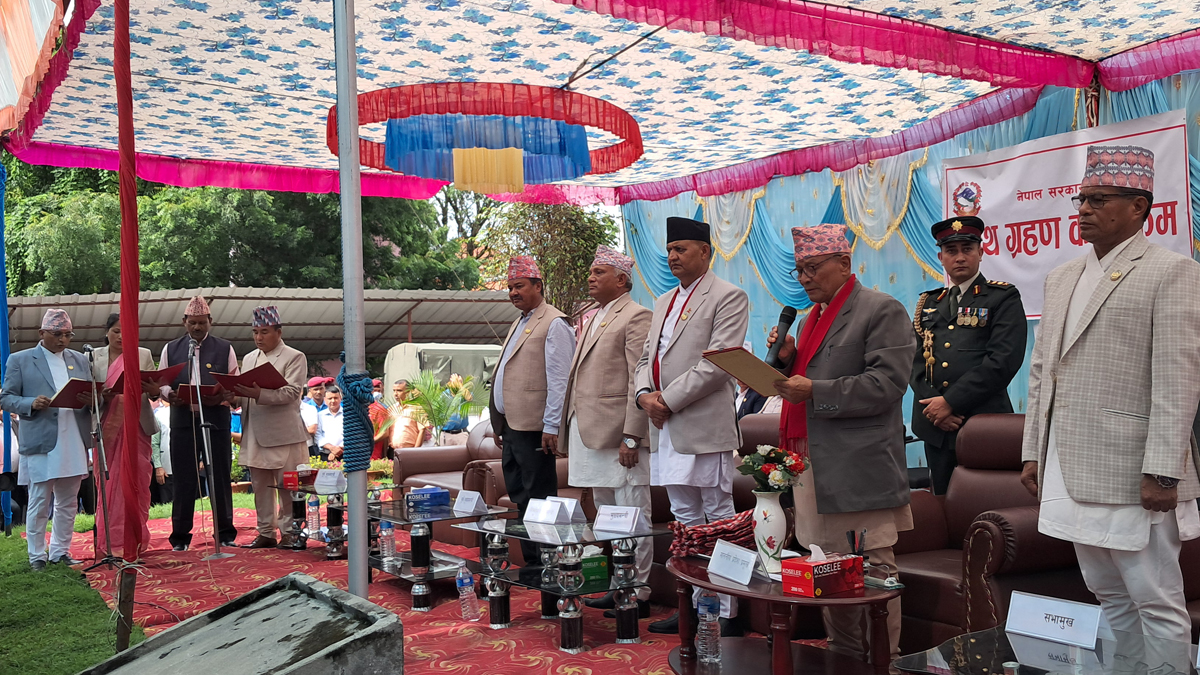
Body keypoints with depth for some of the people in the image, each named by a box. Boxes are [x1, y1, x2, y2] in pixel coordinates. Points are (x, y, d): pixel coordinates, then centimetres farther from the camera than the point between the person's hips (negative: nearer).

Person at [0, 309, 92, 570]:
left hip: (74, 443, 4)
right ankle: (36, 555, 11)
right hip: (40, 443, -4)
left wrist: (89, 400, -8)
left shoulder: (79, 360, 15)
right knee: (39, 503, 0)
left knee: (68, 502, 10)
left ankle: (60, 552, 20)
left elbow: (91, 395, 16)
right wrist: (31, 404, -18)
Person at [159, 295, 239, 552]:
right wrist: (170, 394, -11)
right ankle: (180, 537, 12)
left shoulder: (225, 348, 8)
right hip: (182, 420, 1)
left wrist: (222, 397, -15)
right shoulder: (171, 349, 13)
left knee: (220, 477, 3)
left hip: (216, 418, -1)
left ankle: (225, 534, 12)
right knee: (184, 479, 3)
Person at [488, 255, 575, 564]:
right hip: (511, 427, 10)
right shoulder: (519, 324, 21)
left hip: (533, 429, -9)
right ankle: (529, 561, 19)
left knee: (537, 501, -5)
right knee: (519, 500, 12)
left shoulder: (554, 324, -9)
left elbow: (559, 379, -15)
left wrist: (551, 427, -19)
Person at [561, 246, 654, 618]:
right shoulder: (590, 320, 19)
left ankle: (638, 594, 4)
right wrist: (570, 444, 16)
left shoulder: (636, 317, -7)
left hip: (619, 434, -9)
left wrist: (631, 437, -19)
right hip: (589, 434, 9)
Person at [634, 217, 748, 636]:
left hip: (704, 426, -8)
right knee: (685, 520, 13)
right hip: (666, 429, 8)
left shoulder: (728, 297, -5)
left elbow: (718, 363, -15)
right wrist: (645, 394, -1)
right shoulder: (663, 303, 20)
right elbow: (647, 358, 20)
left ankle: (725, 614, 3)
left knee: (719, 520, -2)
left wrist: (669, 400, -15)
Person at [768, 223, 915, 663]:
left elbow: (885, 384, -16)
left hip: (860, 469, -8)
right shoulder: (814, 316, 20)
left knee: (873, 568, -1)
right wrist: (789, 359, 3)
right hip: (813, 464, 8)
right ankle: (843, 658, 24)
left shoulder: (883, 311, -6)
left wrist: (815, 391, -20)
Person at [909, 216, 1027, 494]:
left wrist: (951, 401, -15)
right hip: (936, 429, 5)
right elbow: (915, 360, 10)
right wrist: (934, 405, -8)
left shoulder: (1004, 297, 2)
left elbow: (1003, 360, -11)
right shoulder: (928, 303, 17)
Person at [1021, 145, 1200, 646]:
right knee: (1109, 598, 16)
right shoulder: (1061, 277, 16)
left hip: (1131, 476, -7)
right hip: (1070, 473, 7)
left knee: (1157, 606, 0)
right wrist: (1033, 453, 13)